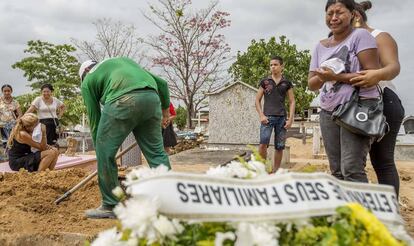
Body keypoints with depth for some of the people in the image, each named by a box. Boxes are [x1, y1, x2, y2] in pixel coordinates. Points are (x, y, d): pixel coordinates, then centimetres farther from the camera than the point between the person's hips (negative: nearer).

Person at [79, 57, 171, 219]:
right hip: (152, 98, 5)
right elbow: (161, 83, 32)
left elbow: (94, 119, 22)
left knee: (105, 153, 10)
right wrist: (165, 110, 42)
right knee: (156, 152, 14)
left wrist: (99, 148, 32)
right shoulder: (123, 60, 38)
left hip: (123, 101, -5)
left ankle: (111, 206, 16)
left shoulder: (88, 80, 24)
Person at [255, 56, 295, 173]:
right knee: (263, 143, -18)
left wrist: (290, 119, -1)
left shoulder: (287, 83, 9)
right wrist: (261, 115, -6)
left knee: (279, 147, 4)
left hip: (282, 117, 2)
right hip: (268, 117, -2)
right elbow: (257, 100, 7)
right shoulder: (265, 82, 7)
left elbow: (292, 102, 9)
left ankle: (275, 171, 14)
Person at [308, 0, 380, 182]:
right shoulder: (321, 46, 15)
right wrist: (323, 77, -10)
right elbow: (311, 84, 12)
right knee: (336, 172, 6)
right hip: (328, 111, 6)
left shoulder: (360, 35, -3)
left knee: (351, 170, -16)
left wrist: (336, 76, -15)